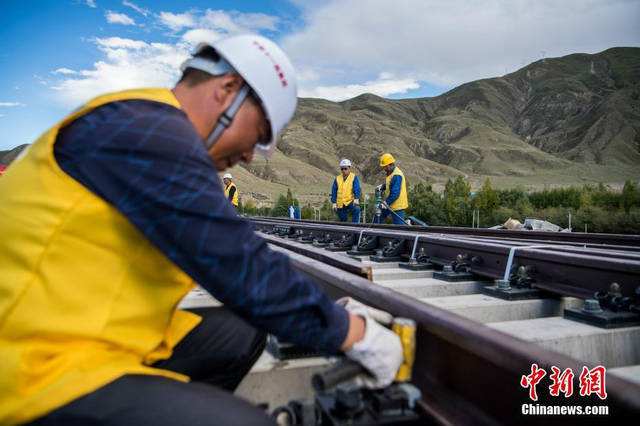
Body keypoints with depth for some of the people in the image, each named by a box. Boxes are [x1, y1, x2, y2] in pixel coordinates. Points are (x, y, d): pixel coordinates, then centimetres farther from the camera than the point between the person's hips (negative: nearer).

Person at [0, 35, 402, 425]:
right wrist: (359, 334, -10)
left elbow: (227, 260, 12)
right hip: (42, 366, -10)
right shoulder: (149, 129, -19)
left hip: (94, 333, 10)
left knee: (243, 333, 14)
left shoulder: (153, 133, 13)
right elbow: (245, 272, -24)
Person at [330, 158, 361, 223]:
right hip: (340, 204, 3)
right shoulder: (337, 179, 7)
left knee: (356, 210, -33)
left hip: (350, 201, -3)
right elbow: (334, 192, 9)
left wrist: (356, 199, -27)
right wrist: (334, 203, 3)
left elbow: (357, 189, -11)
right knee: (342, 220, 10)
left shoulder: (354, 177, 0)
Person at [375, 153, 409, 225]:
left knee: (399, 225, -5)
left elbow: (395, 193, -28)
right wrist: (382, 186, 2)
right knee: (379, 218, 18)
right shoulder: (390, 172, 8)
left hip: (397, 205, -10)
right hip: (390, 203, 10)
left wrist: (386, 202, -26)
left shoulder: (396, 175, -24)